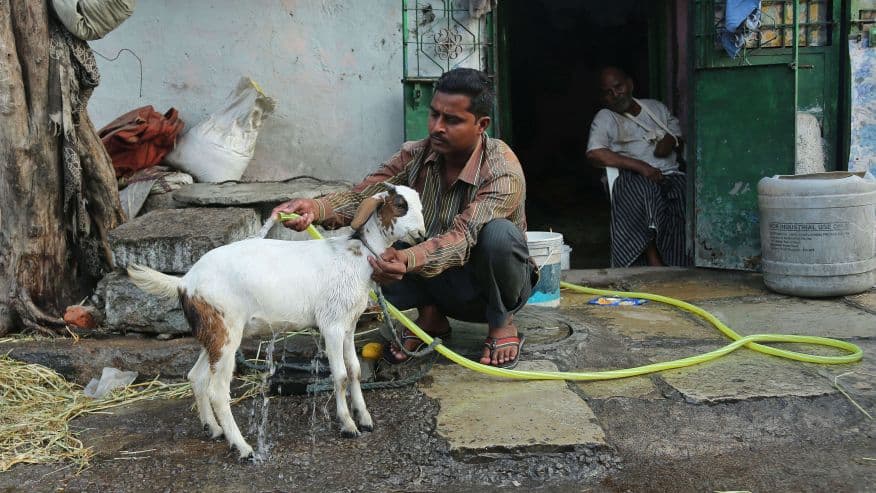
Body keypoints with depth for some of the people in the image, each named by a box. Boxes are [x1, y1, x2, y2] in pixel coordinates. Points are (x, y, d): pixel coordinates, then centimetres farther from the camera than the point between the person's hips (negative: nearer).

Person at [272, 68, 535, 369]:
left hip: (491, 284, -3)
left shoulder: (504, 173, -26)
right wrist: (316, 208, -43)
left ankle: (502, 323, -10)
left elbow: (462, 237, -40)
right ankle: (431, 315, -1)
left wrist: (409, 260, -60)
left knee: (499, 233, -38)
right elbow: (363, 197, -22)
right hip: (437, 281, 4)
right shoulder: (416, 156, -10)